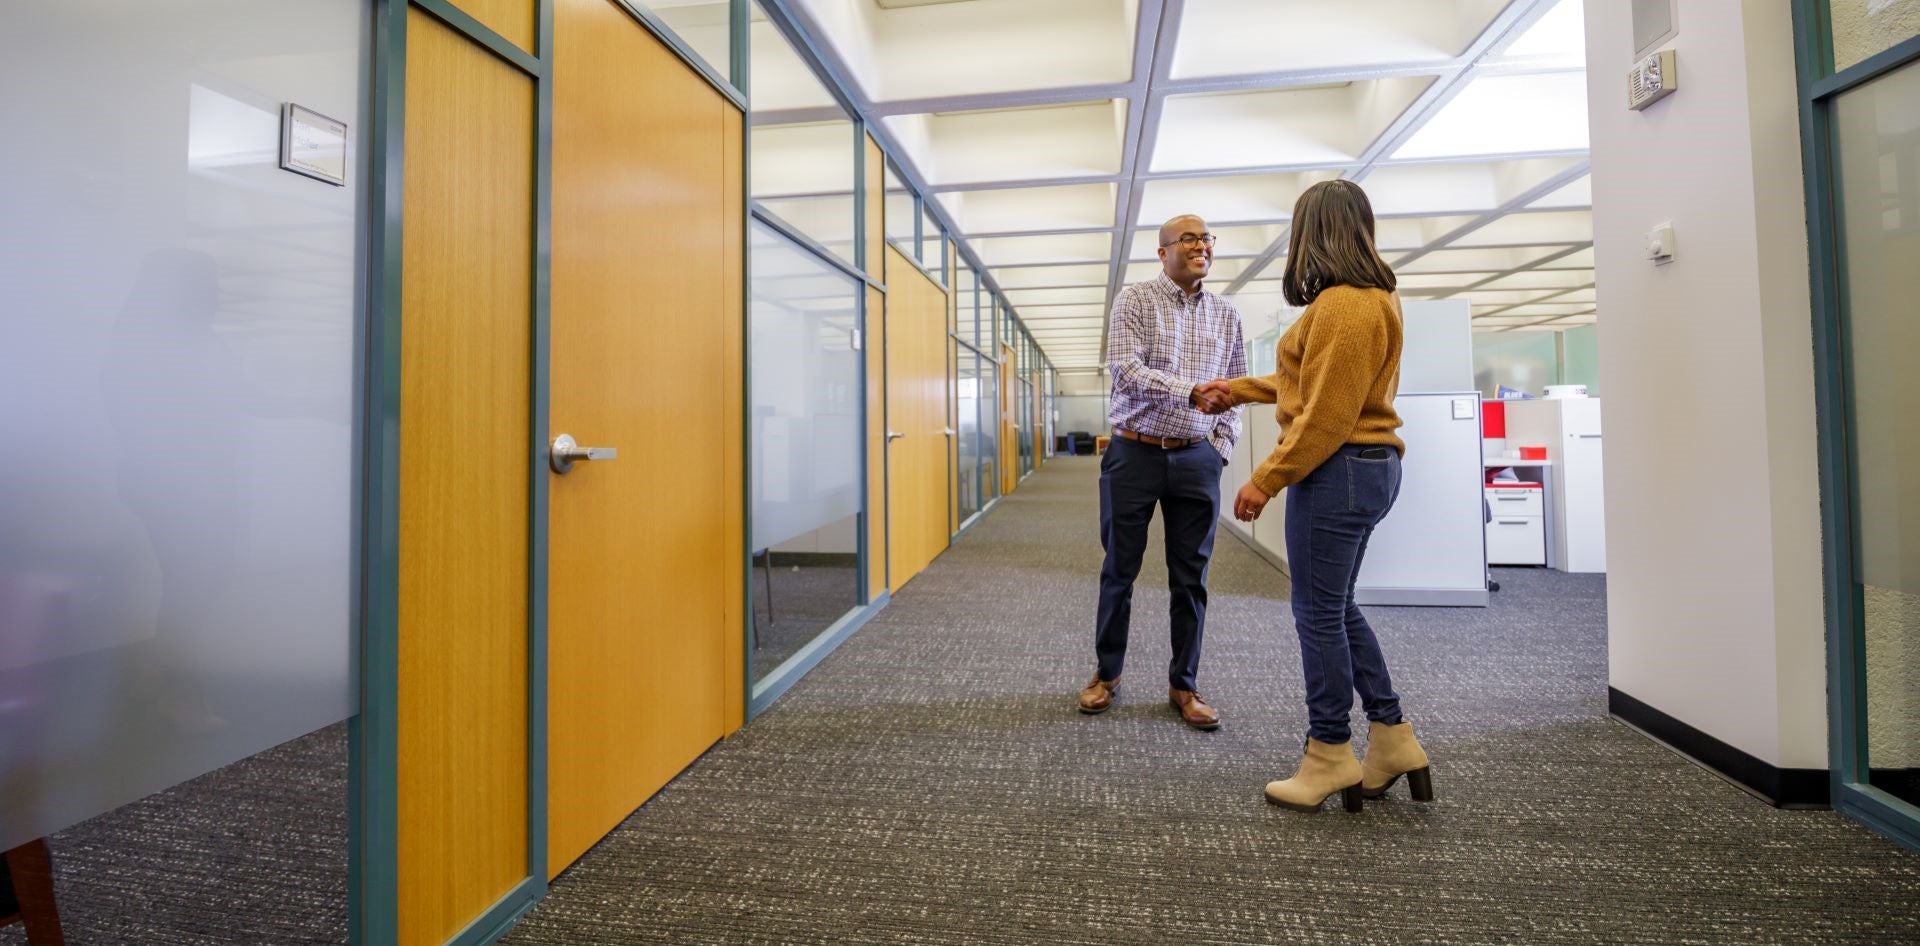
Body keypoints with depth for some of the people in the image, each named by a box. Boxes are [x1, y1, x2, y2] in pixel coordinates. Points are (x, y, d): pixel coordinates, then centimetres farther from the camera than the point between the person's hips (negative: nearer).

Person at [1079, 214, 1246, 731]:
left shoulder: (1226, 314, 10)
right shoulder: (1134, 300, -2)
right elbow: (1125, 369, -16)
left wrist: (1220, 445, 3)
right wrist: (1191, 392, -28)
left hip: (1197, 460, 3)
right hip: (1135, 453, -3)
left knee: (1190, 577, 7)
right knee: (1120, 570, 7)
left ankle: (1184, 685, 21)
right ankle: (1107, 672, 25)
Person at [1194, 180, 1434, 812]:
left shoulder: (1343, 304, -16)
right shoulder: (1370, 297, 17)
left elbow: (1327, 414, -21)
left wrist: (1266, 479, -16)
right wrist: (1240, 390, 29)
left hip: (1339, 470, -10)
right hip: (1367, 467, 10)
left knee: (1320, 614, 1)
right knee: (1337, 609, 17)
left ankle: (1329, 758, 15)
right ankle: (1392, 741, 25)